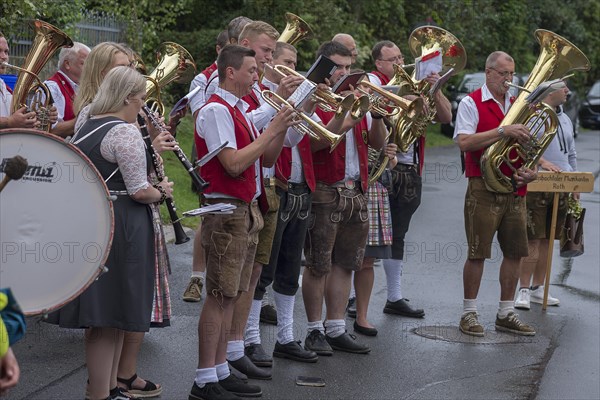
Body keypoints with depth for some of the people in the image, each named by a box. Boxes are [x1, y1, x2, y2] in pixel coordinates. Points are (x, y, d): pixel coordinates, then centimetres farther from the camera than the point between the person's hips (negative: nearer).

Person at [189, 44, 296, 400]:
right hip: (226, 212, -9)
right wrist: (271, 129, -17)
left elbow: (266, 158, 17)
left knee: (231, 295, 11)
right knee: (219, 296, -7)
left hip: (247, 210, 9)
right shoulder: (216, 110, -13)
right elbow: (234, 164, -22)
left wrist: (282, 127, 2)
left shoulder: (241, 111, 15)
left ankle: (221, 371, 18)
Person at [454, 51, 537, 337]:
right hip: (484, 189, -6)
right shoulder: (472, 103, -3)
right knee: (477, 253, -2)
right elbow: (464, 142, -18)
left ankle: (506, 313, 16)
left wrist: (530, 171, 1)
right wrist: (503, 131, -23)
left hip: (515, 191, 6)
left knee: (515, 252, 7)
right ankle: (469, 313, 8)